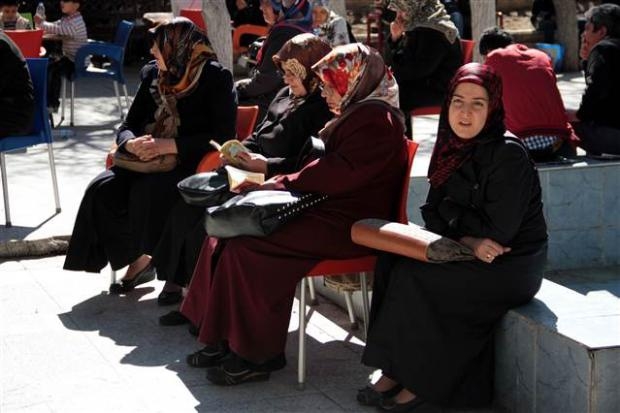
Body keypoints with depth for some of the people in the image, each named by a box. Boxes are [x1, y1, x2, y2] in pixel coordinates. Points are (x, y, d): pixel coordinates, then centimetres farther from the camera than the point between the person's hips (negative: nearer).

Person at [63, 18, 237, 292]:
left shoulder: (216, 78, -7)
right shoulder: (153, 75, 10)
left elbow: (222, 137, -15)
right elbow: (128, 125, 13)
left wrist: (170, 145, -22)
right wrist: (132, 143, -12)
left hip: (195, 166, -6)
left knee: (147, 191, -32)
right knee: (102, 189, -18)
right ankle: (139, 259, -4)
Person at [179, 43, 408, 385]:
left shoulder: (375, 120, -14)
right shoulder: (357, 114, 20)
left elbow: (339, 174, -22)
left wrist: (277, 185, -14)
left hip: (349, 226, -11)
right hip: (327, 210, 11)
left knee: (247, 246, -24)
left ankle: (254, 355, -13)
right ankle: (223, 341, -1)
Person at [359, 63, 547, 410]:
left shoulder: (508, 155, -18)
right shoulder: (454, 148, 5)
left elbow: (498, 231, -22)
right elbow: (433, 213, 3)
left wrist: (451, 210, -7)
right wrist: (467, 239, -16)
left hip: (512, 267, -8)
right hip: (468, 254, 8)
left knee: (413, 278, -20)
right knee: (391, 261, -9)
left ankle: (422, 382, -5)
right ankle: (395, 373, -7)